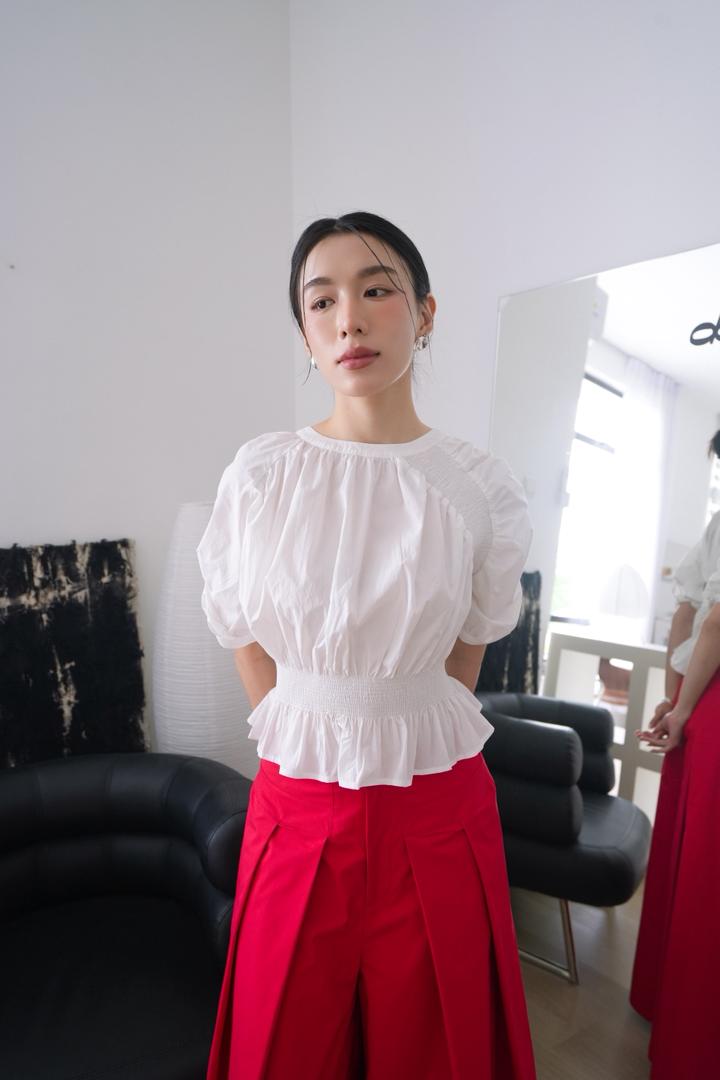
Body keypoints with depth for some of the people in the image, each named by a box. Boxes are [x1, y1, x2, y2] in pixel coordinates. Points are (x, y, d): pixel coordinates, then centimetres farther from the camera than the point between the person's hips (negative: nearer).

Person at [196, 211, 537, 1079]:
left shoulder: (479, 485, -8)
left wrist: (408, 744, 9)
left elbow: (471, 642, 6)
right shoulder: (259, 475, -8)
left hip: (438, 811, 1)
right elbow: (243, 635, 3)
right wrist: (312, 744, 4)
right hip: (299, 805, 1)